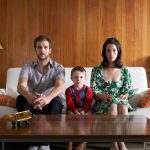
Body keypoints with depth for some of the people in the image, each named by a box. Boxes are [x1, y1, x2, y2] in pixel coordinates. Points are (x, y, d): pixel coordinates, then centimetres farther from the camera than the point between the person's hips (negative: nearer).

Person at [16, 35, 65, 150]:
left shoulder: (58, 68, -4)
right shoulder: (27, 67, -2)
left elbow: (59, 86, -25)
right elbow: (21, 86, -22)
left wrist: (48, 98, -50)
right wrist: (29, 96, -48)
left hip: (49, 104, -1)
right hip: (31, 104, 1)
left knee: (56, 100, -34)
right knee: (21, 99, -31)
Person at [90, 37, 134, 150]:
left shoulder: (124, 71, 10)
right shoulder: (96, 70, 5)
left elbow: (129, 91, 8)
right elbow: (93, 91, -1)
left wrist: (124, 96, -14)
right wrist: (105, 96, -19)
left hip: (121, 102, 1)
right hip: (102, 103, -1)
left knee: (122, 104, -35)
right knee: (113, 103, -35)